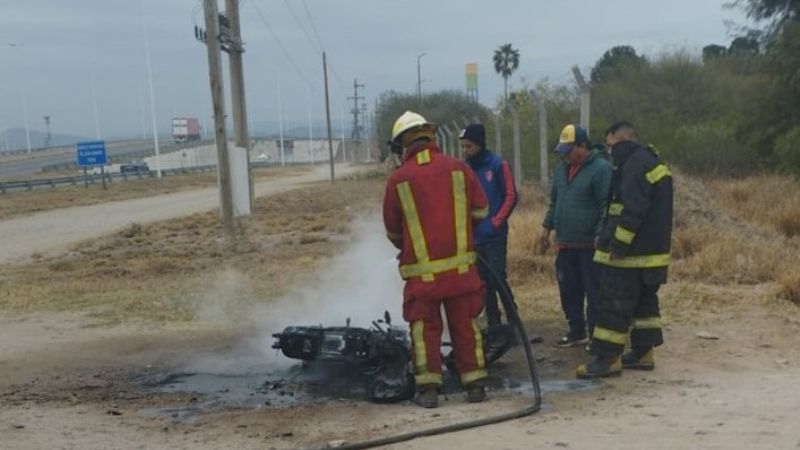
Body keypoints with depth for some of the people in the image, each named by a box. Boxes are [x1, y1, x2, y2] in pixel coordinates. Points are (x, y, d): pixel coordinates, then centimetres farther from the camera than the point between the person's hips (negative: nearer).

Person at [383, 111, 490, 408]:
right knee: (466, 326, 12)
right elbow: (481, 210, 6)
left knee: (424, 330, 9)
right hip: (461, 266, 2)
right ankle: (475, 385, 17)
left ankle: (428, 388, 7)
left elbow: (392, 231, 6)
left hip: (422, 271, -2)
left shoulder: (398, 180, -5)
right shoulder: (458, 168, -1)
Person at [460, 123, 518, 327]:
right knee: (483, 282, 10)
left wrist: (496, 222, -13)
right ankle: (493, 323, 20)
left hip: (495, 235, -5)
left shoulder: (498, 165, -5)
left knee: (497, 279, -8)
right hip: (473, 236, 5)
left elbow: (511, 196, -6)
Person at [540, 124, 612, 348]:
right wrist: (547, 227, 18)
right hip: (565, 243, 8)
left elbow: (607, 206, -16)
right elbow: (554, 202, 22)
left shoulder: (601, 168, -13)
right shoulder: (562, 169, 13)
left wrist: (600, 236, -20)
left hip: (590, 245, -8)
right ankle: (576, 331, 26)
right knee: (569, 291, 14)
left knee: (594, 293, 0)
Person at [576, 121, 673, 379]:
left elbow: (633, 211, -25)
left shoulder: (636, 165, -17)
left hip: (631, 252, -11)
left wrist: (618, 244, -20)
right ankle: (643, 352, 21)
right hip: (649, 250, 11)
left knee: (614, 303, -7)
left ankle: (608, 358, -5)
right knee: (643, 301, 15)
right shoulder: (649, 162, 17)